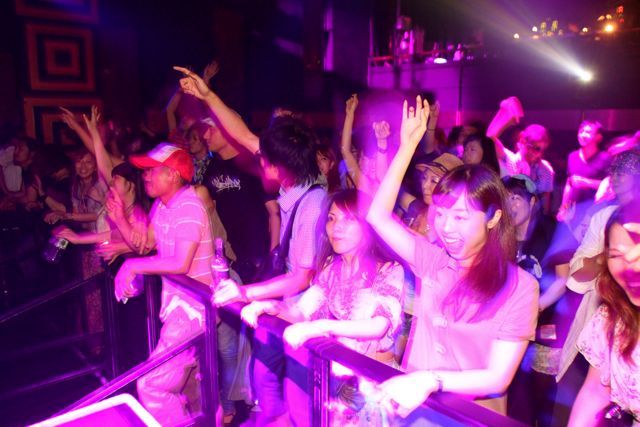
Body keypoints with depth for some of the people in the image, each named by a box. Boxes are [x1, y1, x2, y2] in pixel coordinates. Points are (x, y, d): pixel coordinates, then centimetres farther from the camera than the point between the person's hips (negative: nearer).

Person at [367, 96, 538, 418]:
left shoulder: (519, 287, -10)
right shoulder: (431, 260, 0)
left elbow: (498, 377, -12)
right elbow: (378, 215, 0)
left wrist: (431, 380, -27)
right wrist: (408, 144, -1)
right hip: (413, 402, 4)